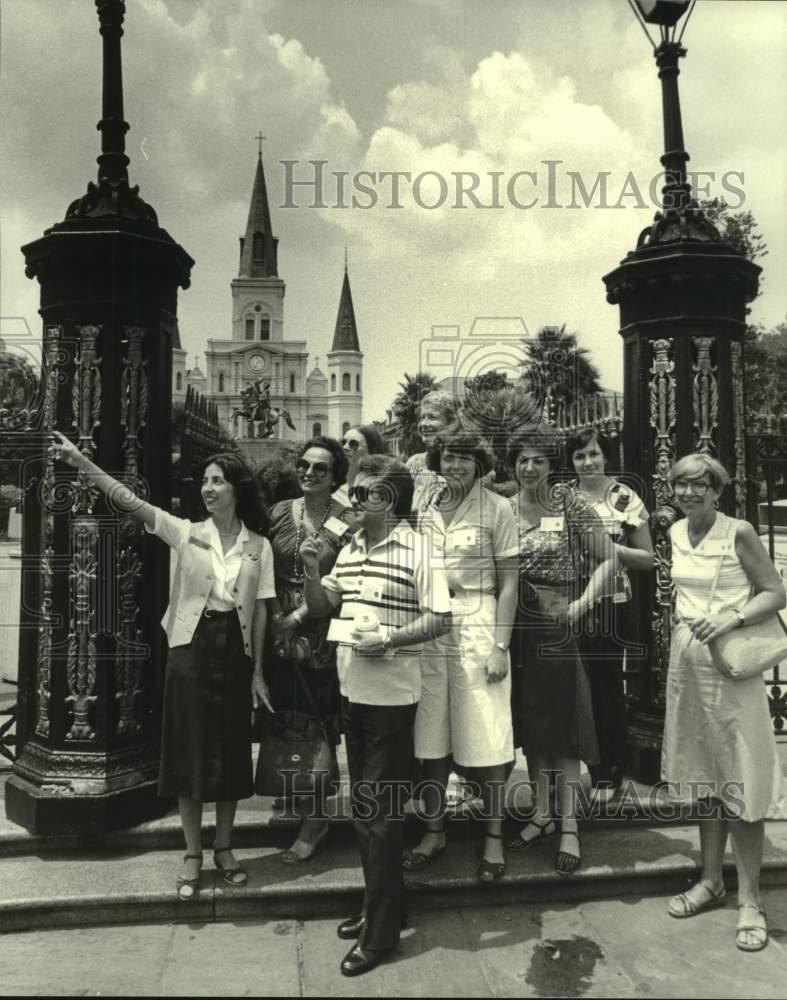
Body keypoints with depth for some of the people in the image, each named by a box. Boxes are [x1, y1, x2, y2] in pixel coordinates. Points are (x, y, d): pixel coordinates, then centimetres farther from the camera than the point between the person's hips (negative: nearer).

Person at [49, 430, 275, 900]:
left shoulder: (258, 545, 0)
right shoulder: (187, 533, -3)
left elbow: (259, 610, 2)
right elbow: (128, 500, -13)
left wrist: (258, 670, 1)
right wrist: (80, 461, -24)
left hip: (235, 650, 1)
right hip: (192, 648, 0)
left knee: (232, 751, 9)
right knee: (190, 751, 6)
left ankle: (224, 847, 29)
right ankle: (193, 855, 23)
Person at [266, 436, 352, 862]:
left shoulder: (346, 522, -4)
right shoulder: (279, 513, 7)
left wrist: (299, 617, -12)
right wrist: (276, 618, -3)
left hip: (321, 633, -3)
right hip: (279, 631, 3)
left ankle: (315, 816, 19)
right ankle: (295, 791, 31)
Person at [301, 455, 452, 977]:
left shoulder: (418, 549, -13)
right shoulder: (350, 547, 8)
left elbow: (441, 619, -14)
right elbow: (320, 605, 13)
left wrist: (388, 637, -23)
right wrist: (312, 570, -5)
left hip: (392, 695, -7)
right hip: (353, 689, 7)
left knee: (380, 813, 3)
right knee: (363, 806, 19)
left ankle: (382, 930, 20)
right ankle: (380, 905, 38)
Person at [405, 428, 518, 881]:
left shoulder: (497, 508, -3)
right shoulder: (425, 507, 7)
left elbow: (508, 583, -3)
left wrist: (501, 646, -9)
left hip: (477, 623, -3)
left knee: (486, 738, 4)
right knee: (432, 737, 10)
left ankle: (495, 839, 21)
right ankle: (434, 831, 27)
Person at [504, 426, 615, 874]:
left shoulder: (570, 502, -5)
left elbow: (608, 559, -6)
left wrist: (581, 605, -14)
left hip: (556, 627, -4)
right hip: (517, 627, 4)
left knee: (562, 722, 2)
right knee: (530, 720, 13)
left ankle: (570, 827, 14)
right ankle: (542, 814, 29)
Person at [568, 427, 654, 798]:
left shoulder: (625, 498, -3)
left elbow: (647, 558, -1)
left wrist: (612, 547, -15)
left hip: (612, 606, -3)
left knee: (608, 688, 3)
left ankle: (610, 774, 20)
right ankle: (596, 768, 27)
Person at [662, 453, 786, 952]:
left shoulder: (739, 532, -10)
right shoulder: (676, 532, 7)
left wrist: (732, 617, -22)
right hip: (686, 662, 6)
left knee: (741, 782, 1)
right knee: (702, 777, 14)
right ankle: (711, 881, 29)